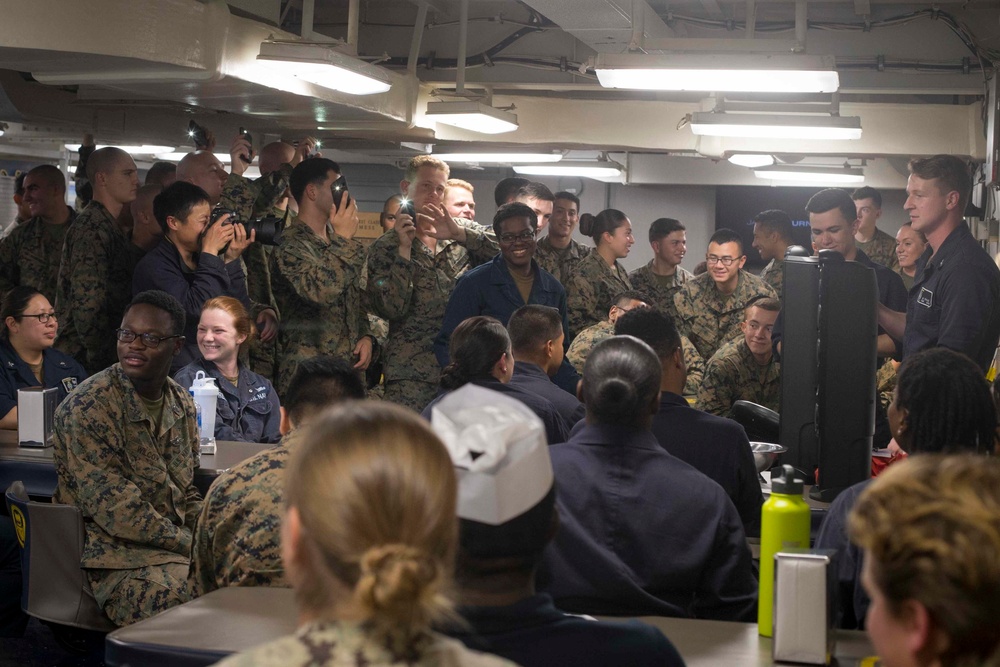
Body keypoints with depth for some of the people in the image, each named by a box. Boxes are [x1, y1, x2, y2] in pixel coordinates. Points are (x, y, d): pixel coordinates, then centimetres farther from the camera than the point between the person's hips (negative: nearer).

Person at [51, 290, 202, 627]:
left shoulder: (181, 403, 10)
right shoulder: (87, 407, -14)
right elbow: (115, 510, -18)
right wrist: (193, 546, -16)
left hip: (177, 545, 8)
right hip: (118, 558, -8)